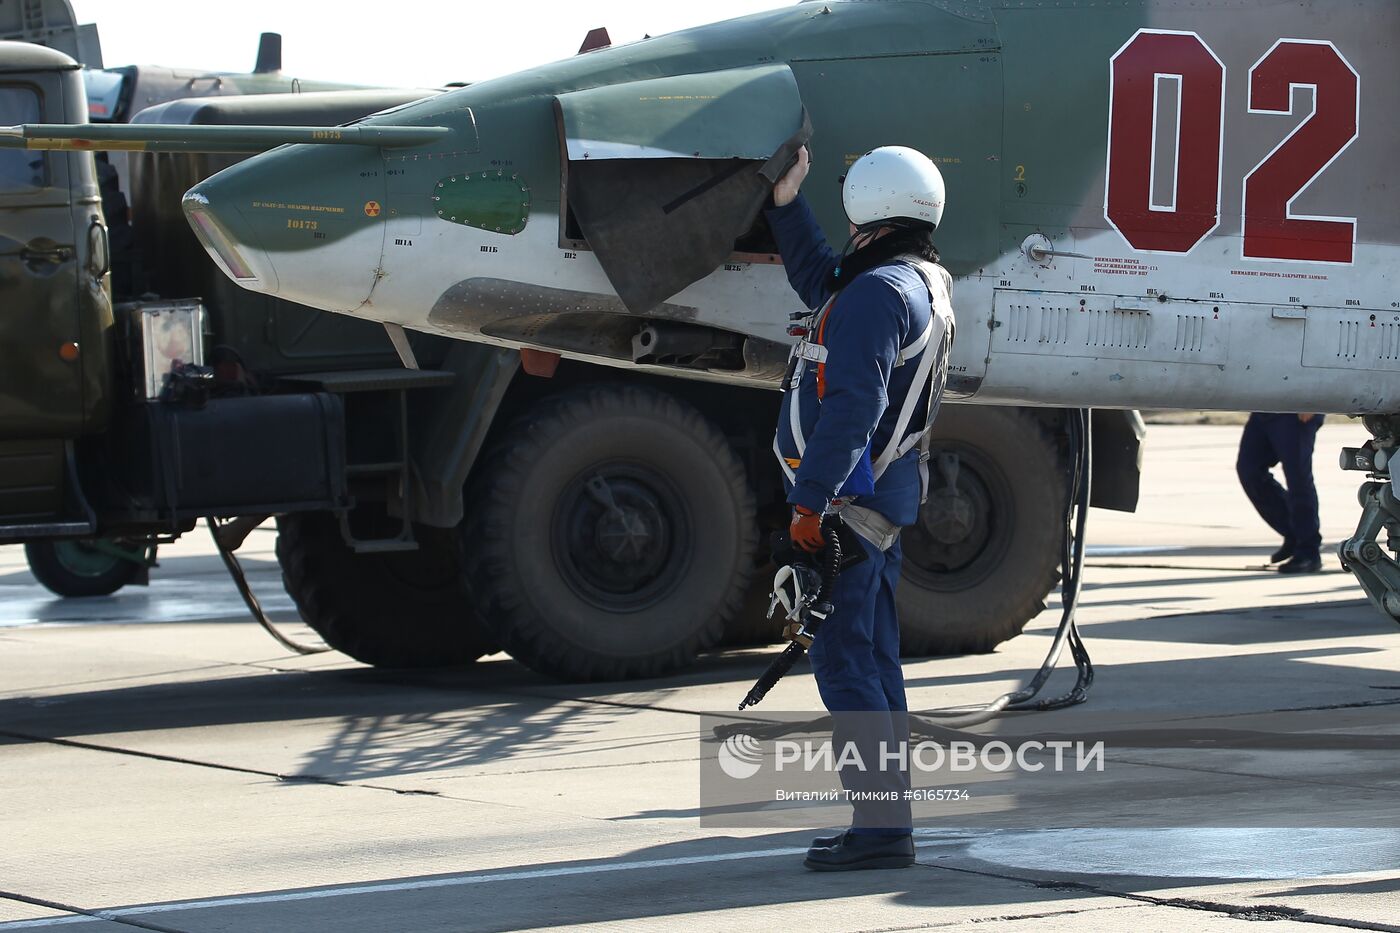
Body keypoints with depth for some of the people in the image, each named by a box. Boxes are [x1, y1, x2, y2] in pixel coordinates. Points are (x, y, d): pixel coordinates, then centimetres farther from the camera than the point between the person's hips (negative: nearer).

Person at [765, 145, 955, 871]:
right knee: (872, 661, 14)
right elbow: (821, 282, 34)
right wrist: (787, 205, 36)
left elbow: (852, 407, -26)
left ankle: (882, 825, -13)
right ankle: (883, 819, 19)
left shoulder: (878, 292, -17)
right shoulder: (926, 286, 16)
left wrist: (809, 500, -27)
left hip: (849, 501, -10)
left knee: (843, 661, -10)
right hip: (883, 501, 10)